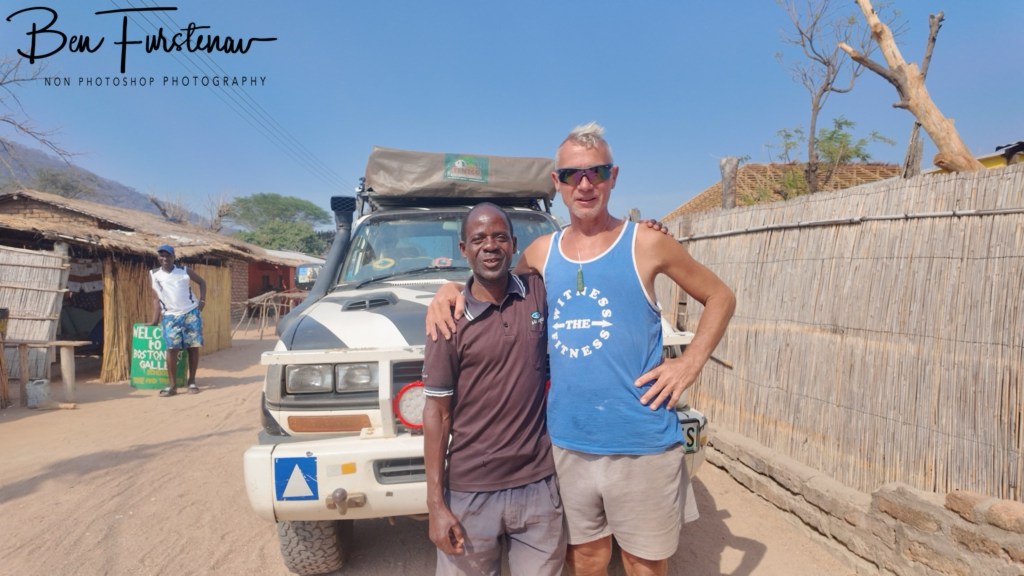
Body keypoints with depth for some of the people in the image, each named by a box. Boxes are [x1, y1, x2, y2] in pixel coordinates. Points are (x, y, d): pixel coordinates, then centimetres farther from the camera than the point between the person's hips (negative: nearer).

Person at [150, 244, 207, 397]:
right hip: (170, 316, 0)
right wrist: (155, 321, 3)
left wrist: (202, 300, 0)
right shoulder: (154, 274, 3)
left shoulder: (184, 270, 0)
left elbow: (202, 282, 12)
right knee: (172, 348, -10)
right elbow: (156, 298, 6)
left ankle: (192, 381, 9)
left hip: (191, 313, 0)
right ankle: (172, 385, -5)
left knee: (193, 347, -1)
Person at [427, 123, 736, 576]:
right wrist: (449, 290, 1)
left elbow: (720, 297, 4)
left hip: (641, 442, -3)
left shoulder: (646, 244, -5)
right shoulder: (541, 251, 5)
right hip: (566, 441, 3)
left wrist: (691, 363, -7)